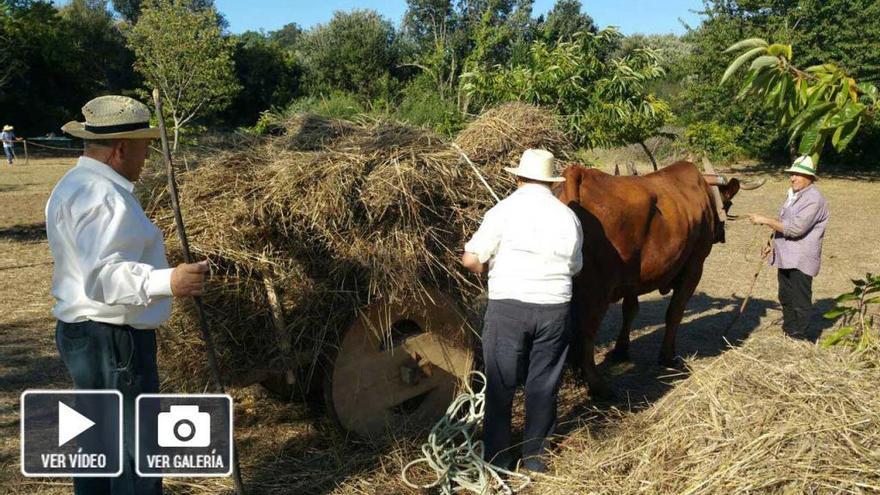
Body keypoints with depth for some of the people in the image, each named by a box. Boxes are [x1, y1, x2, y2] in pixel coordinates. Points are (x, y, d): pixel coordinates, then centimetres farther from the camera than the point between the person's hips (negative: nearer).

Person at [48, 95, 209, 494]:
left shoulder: (74, 184, 15)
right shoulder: (103, 197, -20)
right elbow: (103, 276, -31)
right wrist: (166, 281, -43)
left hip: (82, 333, 11)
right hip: (113, 341, -11)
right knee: (134, 451, -5)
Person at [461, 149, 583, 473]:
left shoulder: (504, 210, -6)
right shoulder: (568, 216, 5)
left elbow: (470, 260, -9)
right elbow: (575, 268, 15)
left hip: (507, 306, -3)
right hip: (554, 309, 3)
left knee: (500, 384, 10)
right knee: (543, 384, 15)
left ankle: (498, 456, 19)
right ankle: (534, 455, 25)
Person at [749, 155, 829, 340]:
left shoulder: (814, 199, -17)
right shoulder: (793, 196, 14)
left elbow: (795, 228, -25)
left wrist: (765, 220, -22)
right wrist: (772, 242, 21)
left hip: (801, 260, -10)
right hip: (785, 258, 10)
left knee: (801, 302, -2)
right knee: (786, 299, 19)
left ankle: (800, 339, 7)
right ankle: (788, 333, 32)